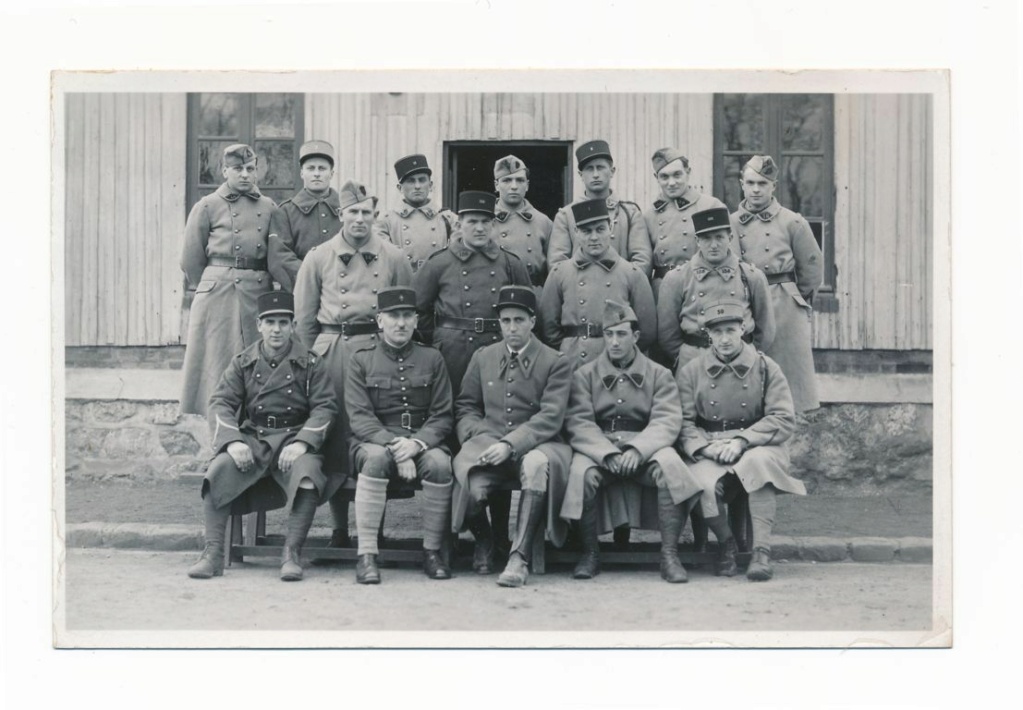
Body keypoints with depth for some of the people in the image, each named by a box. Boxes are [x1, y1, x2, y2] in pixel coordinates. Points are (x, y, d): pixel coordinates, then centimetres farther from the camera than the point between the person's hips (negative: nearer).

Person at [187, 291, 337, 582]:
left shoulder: (309, 364, 5)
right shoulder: (242, 363, 10)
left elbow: (325, 407, -1)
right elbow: (220, 404, 2)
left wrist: (301, 442, -18)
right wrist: (232, 441, -18)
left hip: (294, 440, -2)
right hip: (251, 439, 2)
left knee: (307, 474, -34)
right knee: (218, 470, -27)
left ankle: (291, 554, -24)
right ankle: (213, 553, -21)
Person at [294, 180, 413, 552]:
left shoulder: (394, 258, 7)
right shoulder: (318, 257, 8)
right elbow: (304, 317, 11)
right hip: (331, 350, 0)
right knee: (334, 436, 0)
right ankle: (340, 525, 9)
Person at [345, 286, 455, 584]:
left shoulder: (432, 359, 10)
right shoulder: (362, 360, 6)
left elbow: (443, 416, 5)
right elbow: (359, 416, -5)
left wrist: (417, 443, -15)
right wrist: (393, 445, -20)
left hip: (422, 442, 2)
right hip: (374, 441, -1)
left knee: (439, 462, -31)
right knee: (377, 457, -36)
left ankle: (432, 552, -17)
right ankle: (367, 555, -33)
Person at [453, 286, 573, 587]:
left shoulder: (555, 363, 3)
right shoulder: (482, 357, 16)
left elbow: (550, 418, -8)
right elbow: (465, 407, 16)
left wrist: (510, 445, -20)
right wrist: (479, 438, -5)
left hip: (534, 446, -2)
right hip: (487, 446, 2)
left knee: (536, 464, -40)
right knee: (469, 489, -29)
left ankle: (519, 555, -30)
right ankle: (484, 540, 8)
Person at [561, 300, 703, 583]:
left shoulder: (659, 375, 10)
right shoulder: (585, 375, 11)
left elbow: (667, 422, -4)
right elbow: (578, 423, -2)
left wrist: (637, 450, -23)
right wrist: (608, 454, -20)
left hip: (645, 447, 0)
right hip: (599, 448, 0)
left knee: (669, 464, -33)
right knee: (581, 471, -33)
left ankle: (669, 554, -25)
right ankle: (590, 554, -14)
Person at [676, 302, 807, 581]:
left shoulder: (765, 367, 4)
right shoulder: (691, 372, 8)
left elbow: (784, 420, -5)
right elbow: (684, 423, 2)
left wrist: (741, 440, -18)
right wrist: (706, 446, -18)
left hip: (757, 446, -1)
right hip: (709, 453, 1)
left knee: (759, 460, -37)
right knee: (704, 484, -33)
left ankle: (762, 551, -30)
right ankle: (725, 542, -1)